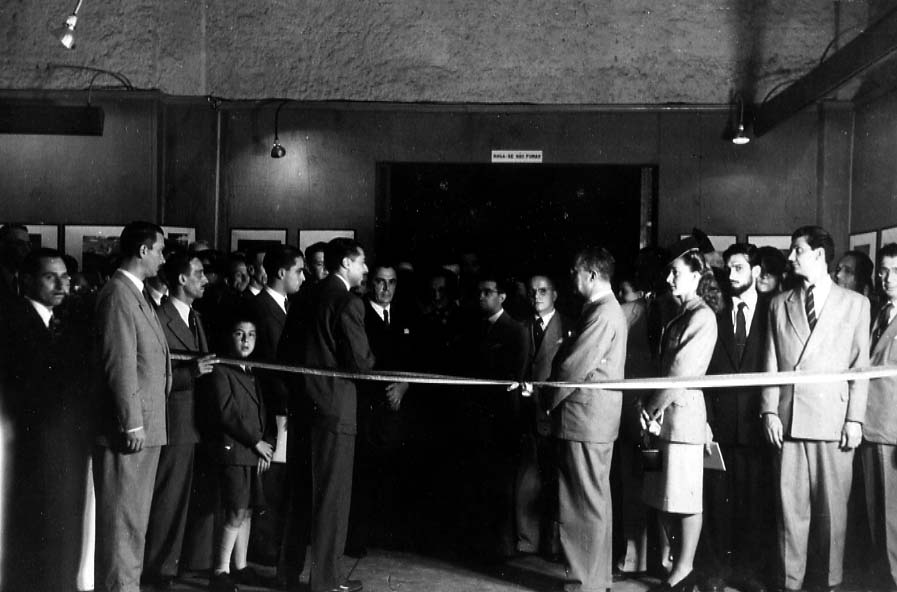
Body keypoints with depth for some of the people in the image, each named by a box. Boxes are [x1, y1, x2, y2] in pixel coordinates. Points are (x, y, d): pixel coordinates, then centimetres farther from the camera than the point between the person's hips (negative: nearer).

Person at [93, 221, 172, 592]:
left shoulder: (136, 294, 16)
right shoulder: (117, 294, -14)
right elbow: (120, 366, -19)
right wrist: (133, 424, -19)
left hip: (146, 428, 10)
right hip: (127, 432, -10)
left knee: (135, 520, 17)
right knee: (122, 521, -2)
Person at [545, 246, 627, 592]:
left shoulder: (602, 315, -19)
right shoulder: (609, 310, 14)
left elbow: (574, 367, -19)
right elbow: (572, 360, 15)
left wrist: (548, 401, -5)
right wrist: (541, 385, 8)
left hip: (584, 420, -10)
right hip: (599, 420, 10)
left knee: (584, 505, -2)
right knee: (596, 501, 17)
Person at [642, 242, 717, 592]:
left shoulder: (702, 317, -11)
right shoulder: (677, 315, 16)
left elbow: (682, 371, -15)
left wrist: (652, 406, -8)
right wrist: (652, 407, 5)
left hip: (684, 410, -8)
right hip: (663, 412, 8)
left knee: (685, 497, 0)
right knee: (663, 494, 14)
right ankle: (667, 557, 26)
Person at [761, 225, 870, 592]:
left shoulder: (855, 303, 6)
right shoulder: (780, 304, 12)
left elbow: (861, 366, 3)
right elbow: (772, 364, 9)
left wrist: (855, 419, -3)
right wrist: (770, 410, 0)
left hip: (833, 420, -2)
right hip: (788, 420, 2)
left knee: (832, 506, 3)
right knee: (790, 506, 3)